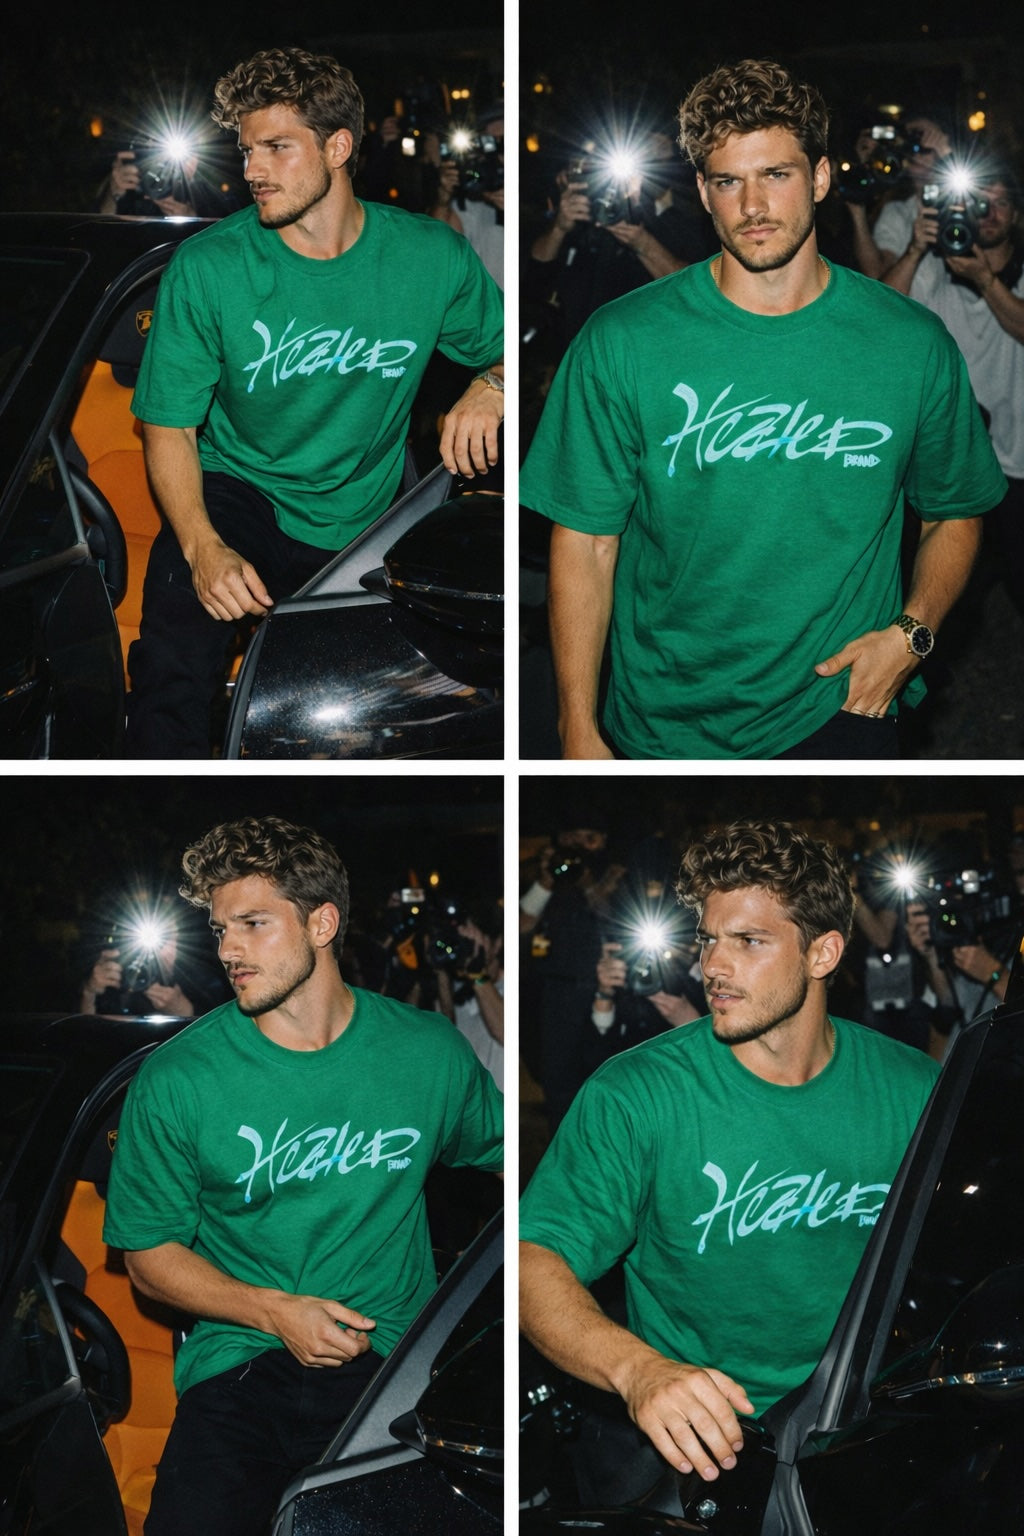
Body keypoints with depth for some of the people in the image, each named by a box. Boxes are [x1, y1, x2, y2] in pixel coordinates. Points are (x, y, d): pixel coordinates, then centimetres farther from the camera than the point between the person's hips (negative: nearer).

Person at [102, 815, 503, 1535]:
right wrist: (273, 1311, -9)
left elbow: (503, 1151, 21)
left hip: (397, 1363, 1)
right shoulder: (176, 1081, -2)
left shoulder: (429, 1051, 3)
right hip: (241, 1364, -1)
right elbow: (149, 1253, 4)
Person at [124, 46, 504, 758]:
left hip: (369, 520, 2)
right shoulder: (206, 268, -7)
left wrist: (490, 389, -13)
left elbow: (508, 351, 13)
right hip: (241, 497, -2)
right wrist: (204, 546, -22)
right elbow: (169, 428, -5)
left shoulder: (432, 257, -3)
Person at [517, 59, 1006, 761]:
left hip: (839, 710, -1)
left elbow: (954, 515, 13)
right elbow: (585, 543, -2)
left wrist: (911, 631, -5)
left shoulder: (913, 345, -1)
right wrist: (579, 734, -6)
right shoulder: (620, 345, -5)